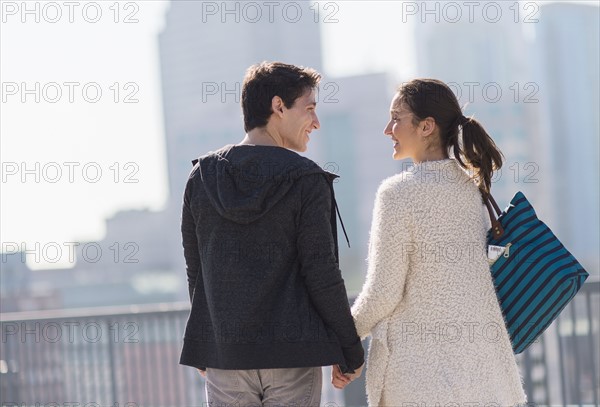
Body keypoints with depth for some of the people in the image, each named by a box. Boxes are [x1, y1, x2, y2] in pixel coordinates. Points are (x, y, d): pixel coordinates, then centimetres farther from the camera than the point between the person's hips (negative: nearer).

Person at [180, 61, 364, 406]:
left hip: (223, 354, 4)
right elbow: (322, 273, -9)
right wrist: (351, 350, 1)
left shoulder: (202, 177, 6)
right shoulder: (306, 178, -7)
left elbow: (195, 269, 10)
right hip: (293, 355, -3)